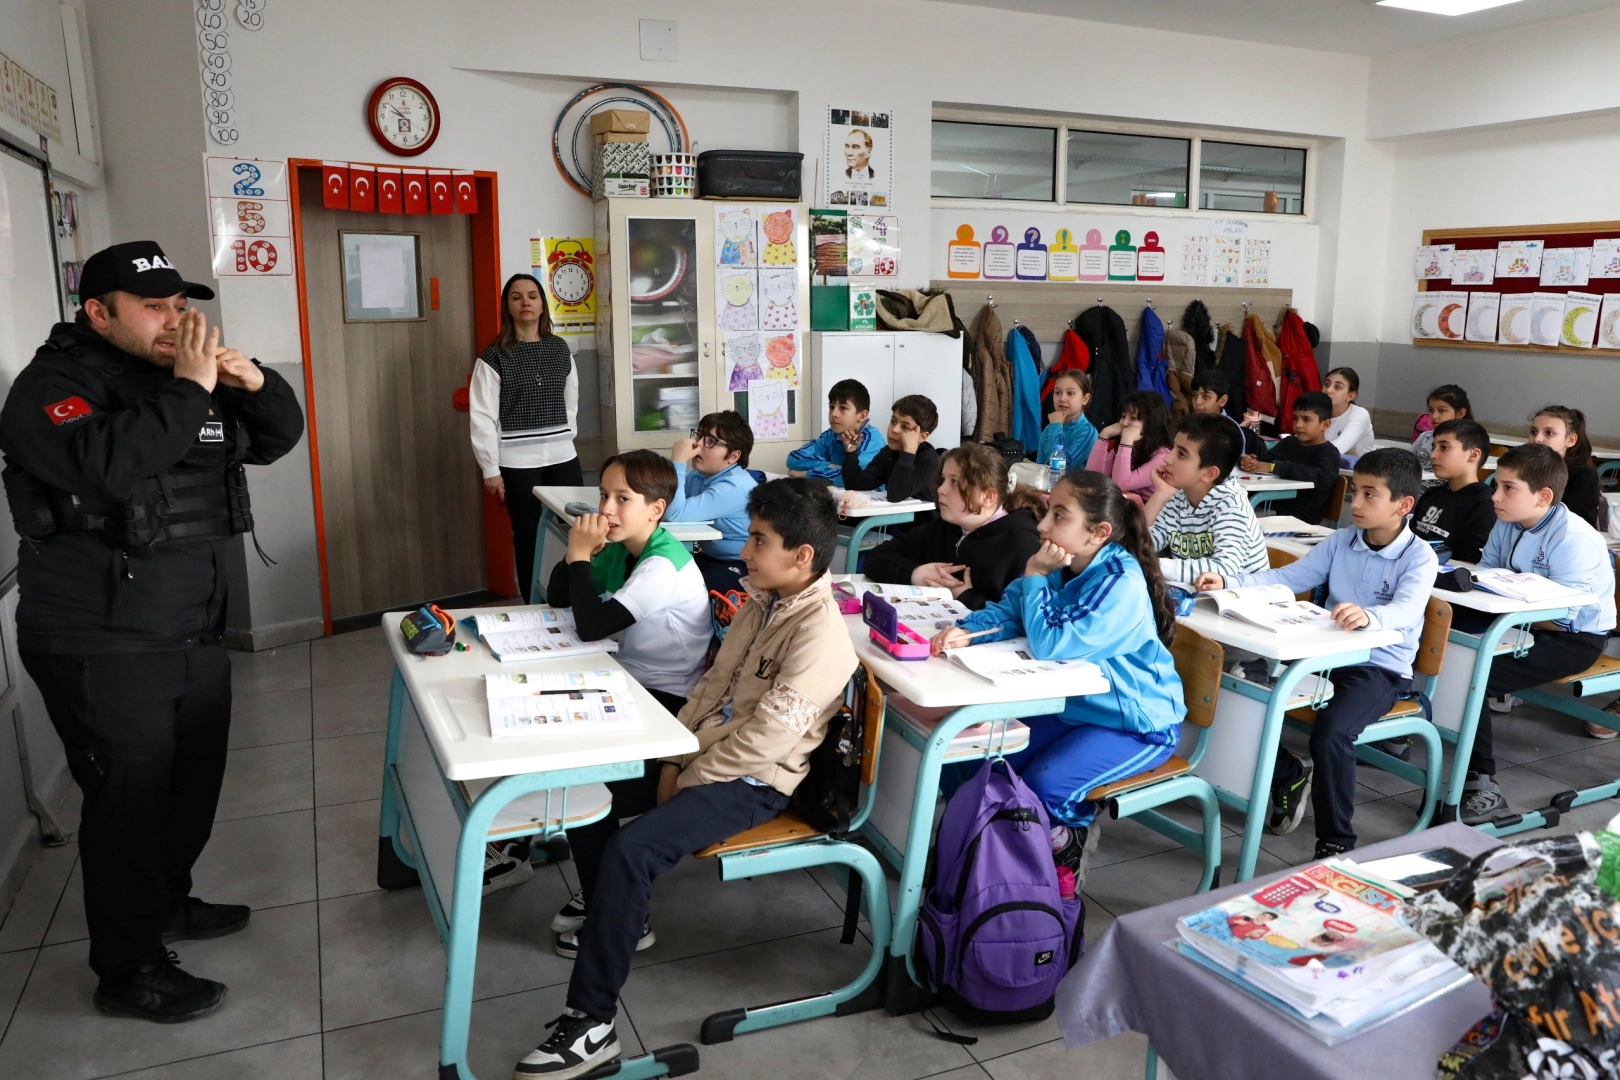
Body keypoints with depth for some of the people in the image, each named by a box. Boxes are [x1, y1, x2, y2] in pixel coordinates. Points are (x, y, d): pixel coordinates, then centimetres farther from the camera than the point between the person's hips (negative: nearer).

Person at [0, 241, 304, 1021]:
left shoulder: (185, 379, 12)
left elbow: (278, 438, 12)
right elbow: (107, 463, -31)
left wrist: (256, 384, -7)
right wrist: (189, 391, -28)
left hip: (195, 630, 8)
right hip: (102, 647, -8)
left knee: (195, 778, 17)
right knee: (129, 798, -1)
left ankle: (165, 902, 39)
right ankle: (128, 970, 14)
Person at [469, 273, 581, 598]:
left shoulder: (560, 349, 9)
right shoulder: (494, 357, -4)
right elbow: (482, 416, -7)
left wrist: (566, 437, 10)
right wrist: (491, 469, -10)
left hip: (563, 458, 4)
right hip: (517, 463, -3)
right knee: (529, 538, 2)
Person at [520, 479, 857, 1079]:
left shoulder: (820, 633, -24)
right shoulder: (764, 600, 6)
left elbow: (765, 736, -26)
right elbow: (712, 684, 11)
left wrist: (688, 779, -14)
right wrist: (674, 756, 0)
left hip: (752, 782, -9)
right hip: (704, 755, 10)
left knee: (630, 849, -27)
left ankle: (592, 1022, -14)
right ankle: (609, 909, 27)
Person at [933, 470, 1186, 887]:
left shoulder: (1121, 585, -29)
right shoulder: (1062, 565, -4)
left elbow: (1050, 645, -34)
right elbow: (1008, 610, 0)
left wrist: (1035, 576, -27)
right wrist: (966, 631, -20)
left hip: (1137, 723, -7)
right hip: (1073, 705, 8)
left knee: (1044, 785, -25)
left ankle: (1071, 836, 10)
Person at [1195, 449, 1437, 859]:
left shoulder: (1419, 557, -9)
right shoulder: (1339, 542, 8)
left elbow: (1406, 608, -28)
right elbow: (1288, 578, 4)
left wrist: (1369, 616, -53)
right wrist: (1228, 582, -12)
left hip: (1381, 668, -6)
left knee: (1330, 731, -32)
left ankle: (1336, 842, -11)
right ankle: (1289, 775, 15)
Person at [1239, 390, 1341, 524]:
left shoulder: (1329, 453, -3)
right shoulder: (1289, 443, 19)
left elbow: (1321, 478, -23)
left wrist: (1273, 467, -28)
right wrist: (1247, 462, -14)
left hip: (1303, 516, -6)